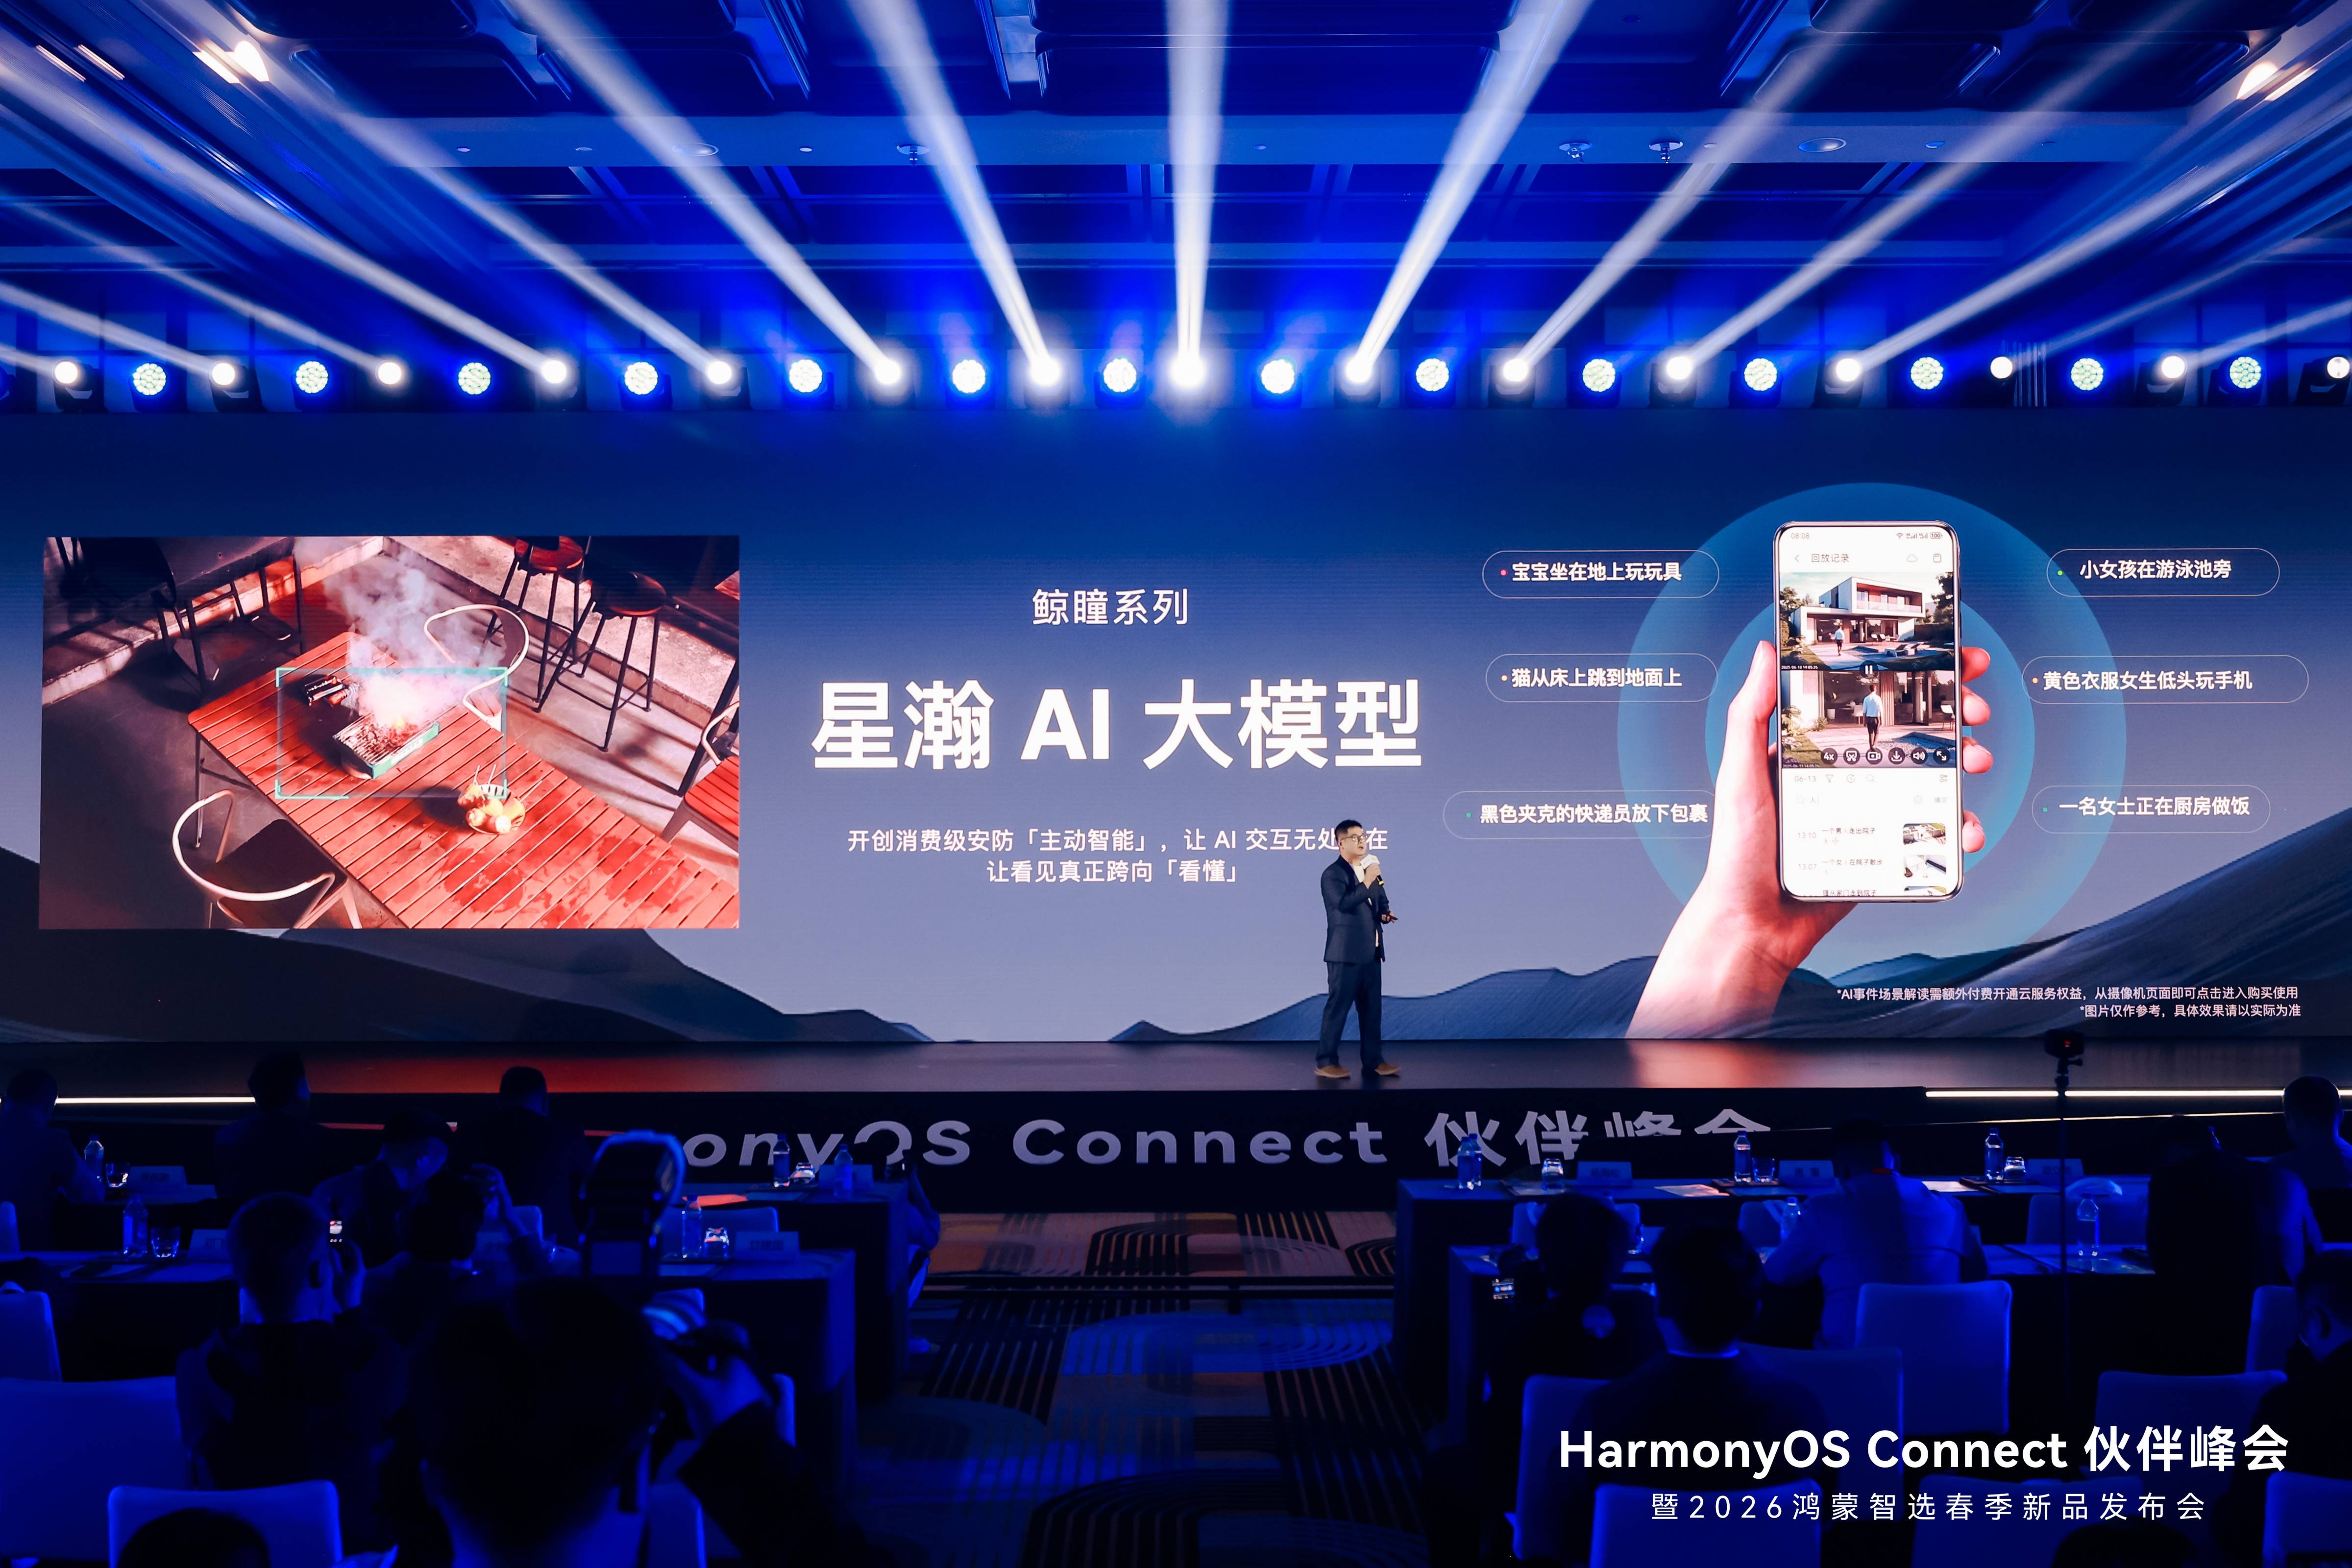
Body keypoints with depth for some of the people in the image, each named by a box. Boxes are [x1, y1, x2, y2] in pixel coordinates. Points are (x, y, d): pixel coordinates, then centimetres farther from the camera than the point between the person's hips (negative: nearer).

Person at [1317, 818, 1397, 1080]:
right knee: (1338, 1007, -4)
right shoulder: (1333, 874, -10)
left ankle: (1373, 1060, 17)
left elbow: (1381, 901, 25)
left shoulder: (1370, 869, 15)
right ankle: (1325, 1062, 2)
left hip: (1371, 951, 8)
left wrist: (1385, 914, 4)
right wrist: (1368, 881, -23)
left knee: (1371, 1008, 10)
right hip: (1346, 953, -8)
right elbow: (1344, 903, -25)